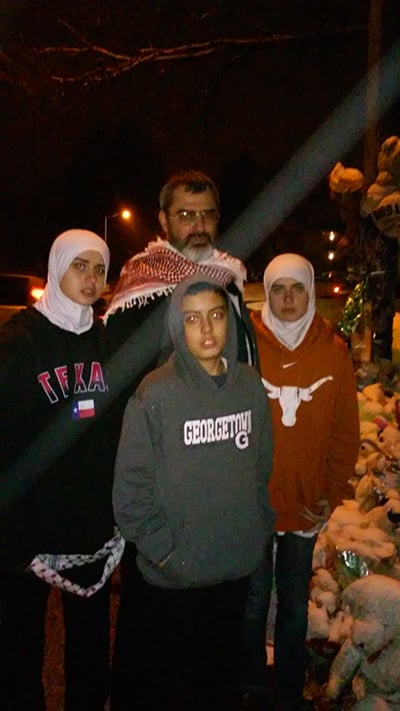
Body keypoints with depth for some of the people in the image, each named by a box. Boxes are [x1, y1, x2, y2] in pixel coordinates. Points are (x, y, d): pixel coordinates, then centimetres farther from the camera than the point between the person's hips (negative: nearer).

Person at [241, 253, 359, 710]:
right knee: (253, 599, 14)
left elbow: (346, 430, 1)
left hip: (306, 505, 2)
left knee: (294, 603, 17)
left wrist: (334, 493, -2)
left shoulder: (334, 350, -3)